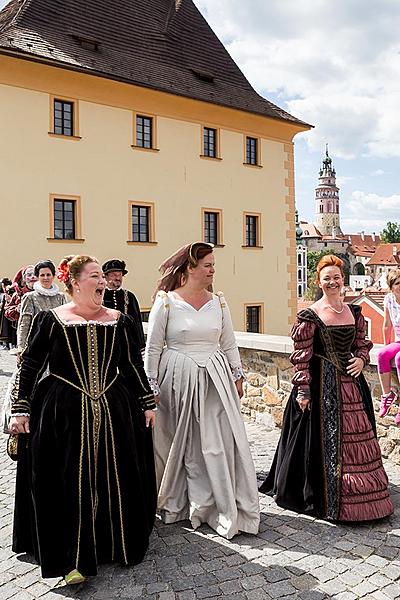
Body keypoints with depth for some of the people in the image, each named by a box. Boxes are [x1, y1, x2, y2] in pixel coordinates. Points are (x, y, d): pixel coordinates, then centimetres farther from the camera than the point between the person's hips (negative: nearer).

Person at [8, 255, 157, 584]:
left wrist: (147, 403, 9)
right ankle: (76, 558, 14)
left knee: (117, 480, 8)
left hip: (115, 412, 3)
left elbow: (135, 365, 10)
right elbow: (29, 366, 2)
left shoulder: (119, 320, 6)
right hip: (64, 414, -2)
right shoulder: (51, 319, -1)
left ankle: (121, 544, 29)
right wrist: (21, 409, -1)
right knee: (70, 485, 1)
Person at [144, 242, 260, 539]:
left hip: (215, 380, 3)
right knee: (182, 445, 9)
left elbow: (229, 344, 13)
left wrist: (238, 376, 10)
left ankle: (227, 508, 16)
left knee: (221, 443, 1)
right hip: (178, 380, -3)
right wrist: (152, 387, -5)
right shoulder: (166, 301, -5)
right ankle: (176, 504, 29)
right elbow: (153, 348, -3)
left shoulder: (218, 302, 7)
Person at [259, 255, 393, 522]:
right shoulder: (310, 316, -9)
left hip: (351, 382, 6)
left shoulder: (354, 312, 8)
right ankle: (329, 499, 20)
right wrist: (302, 390, -14)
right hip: (323, 383, -5)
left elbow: (362, 344, 18)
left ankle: (362, 496, 30)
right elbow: (302, 357, -10)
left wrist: (361, 359, -4)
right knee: (326, 440, 3)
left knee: (359, 437, 12)